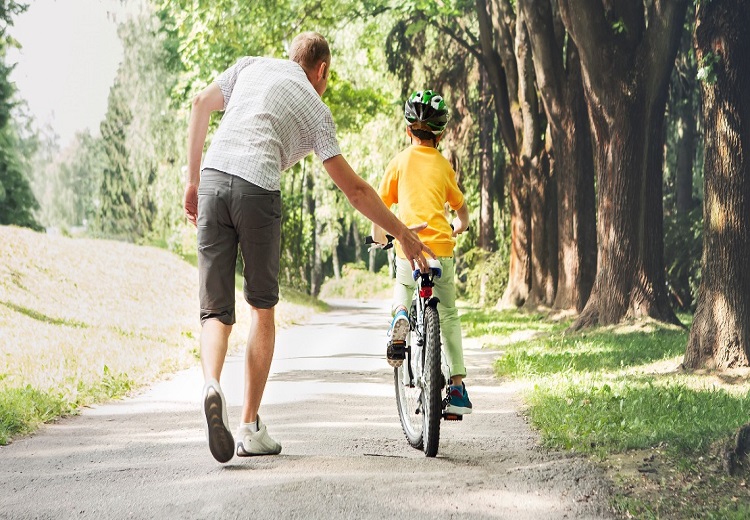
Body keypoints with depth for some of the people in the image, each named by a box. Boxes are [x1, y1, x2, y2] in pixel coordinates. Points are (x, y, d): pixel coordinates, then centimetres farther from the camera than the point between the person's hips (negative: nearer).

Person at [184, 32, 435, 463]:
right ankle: (251, 428, 14)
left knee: (216, 312, 7)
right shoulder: (316, 109, 15)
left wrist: (193, 180, 20)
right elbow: (354, 188, 12)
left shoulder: (251, 66, 23)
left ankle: (212, 384, -25)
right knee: (263, 309, 15)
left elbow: (201, 104, 14)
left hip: (212, 180, 2)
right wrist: (402, 233, 19)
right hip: (258, 190, -2)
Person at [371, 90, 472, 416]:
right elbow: (462, 210, 19)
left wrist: (379, 236, 24)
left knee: (403, 286, 31)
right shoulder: (444, 166, 10)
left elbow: (380, 205, 5)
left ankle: (400, 314, -5)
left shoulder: (400, 161, 5)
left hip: (409, 245, -1)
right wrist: (457, 228, 42)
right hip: (442, 247, 1)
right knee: (448, 315, 13)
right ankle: (457, 386, 7)